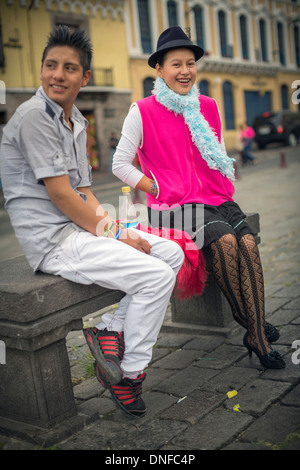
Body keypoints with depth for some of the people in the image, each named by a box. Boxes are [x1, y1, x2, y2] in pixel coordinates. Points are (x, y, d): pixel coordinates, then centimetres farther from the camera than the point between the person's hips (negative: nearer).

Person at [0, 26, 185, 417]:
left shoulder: (77, 121, 15)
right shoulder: (34, 116, -13)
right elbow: (60, 194, -18)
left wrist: (114, 226, -2)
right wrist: (109, 234, -12)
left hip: (79, 226, 9)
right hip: (52, 240, -9)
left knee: (172, 252, 5)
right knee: (157, 276, -18)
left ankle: (112, 331, 5)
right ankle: (130, 374, 0)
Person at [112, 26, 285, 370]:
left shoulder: (208, 107, 15)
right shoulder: (143, 112, -2)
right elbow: (120, 165, -1)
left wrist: (225, 190, 7)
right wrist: (160, 191, -6)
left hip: (216, 199, 5)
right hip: (173, 207, -5)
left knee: (248, 242, -21)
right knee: (225, 239, -29)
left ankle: (258, 338, -15)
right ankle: (247, 321, -13)